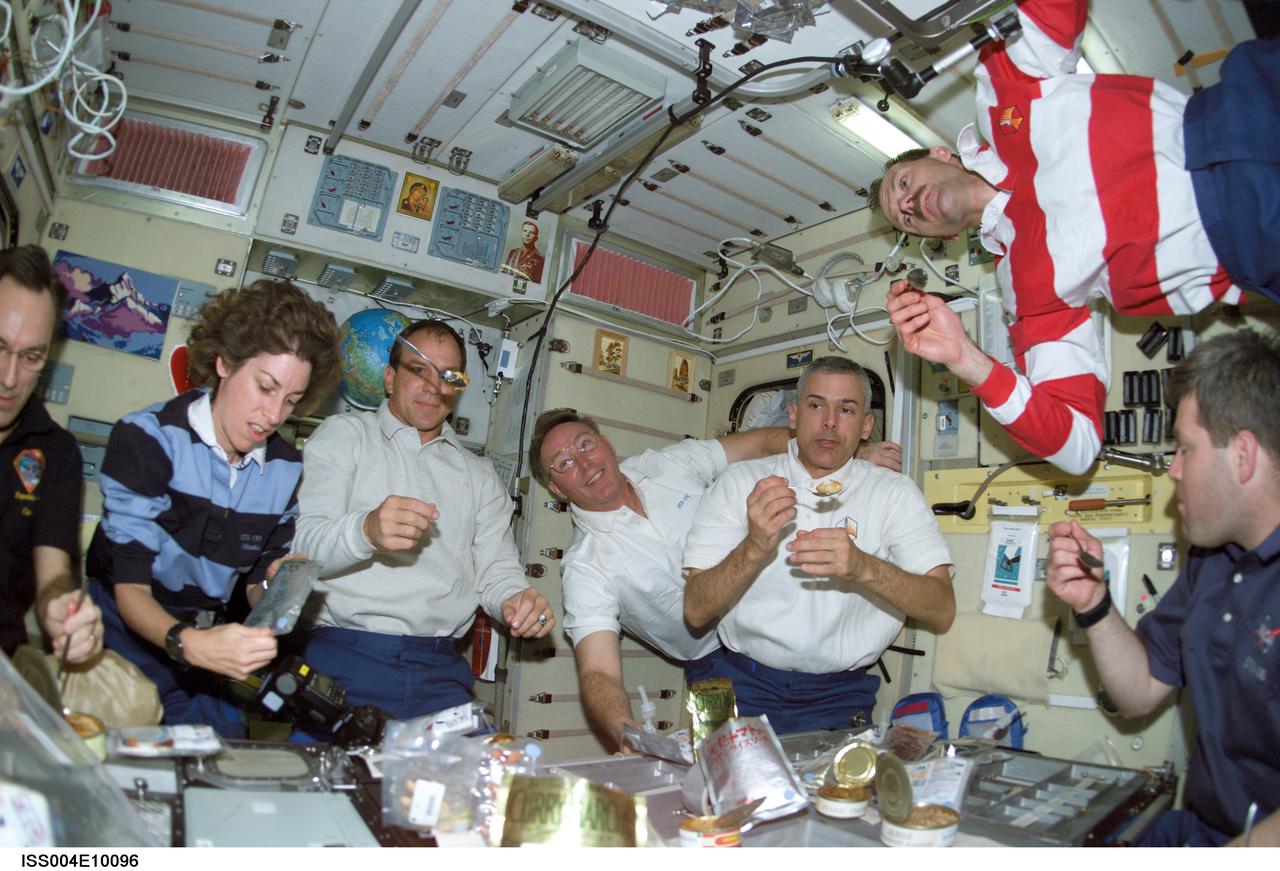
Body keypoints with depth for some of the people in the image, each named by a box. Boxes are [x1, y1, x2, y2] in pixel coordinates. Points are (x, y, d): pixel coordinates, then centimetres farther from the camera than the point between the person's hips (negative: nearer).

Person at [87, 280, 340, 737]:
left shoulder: (285, 468, 1)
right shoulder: (147, 438, -13)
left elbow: (255, 584, 7)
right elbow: (128, 585, -18)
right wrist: (188, 643, -36)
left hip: (203, 654, 4)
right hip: (128, 640, -3)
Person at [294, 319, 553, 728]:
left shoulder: (479, 474, 20)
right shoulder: (344, 434, 8)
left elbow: (496, 571, 14)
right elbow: (302, 542, -6)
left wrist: (515, 599, -11)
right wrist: (365, 531, -28)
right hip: (343, 653, -3)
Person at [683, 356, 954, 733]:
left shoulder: (894, 493, 3)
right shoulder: (740, 482, 2)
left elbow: (942, 611, -7)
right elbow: (696, 612, -5)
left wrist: (864, 568, -26)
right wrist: (755, 548, -23)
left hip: (840, 694, 1)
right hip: (744, 683, 0)